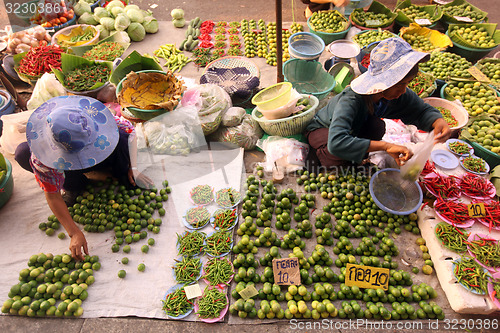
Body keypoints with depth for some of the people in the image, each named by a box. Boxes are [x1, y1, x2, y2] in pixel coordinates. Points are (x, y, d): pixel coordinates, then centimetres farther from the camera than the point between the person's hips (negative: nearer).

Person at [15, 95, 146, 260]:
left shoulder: (96, 119, -38)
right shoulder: (40, 158, -39)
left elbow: (129, 128, -19)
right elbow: (52, 196, -32)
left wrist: (133, 167, -20)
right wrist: (74, 233, -36)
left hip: (103, 159, 0)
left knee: (120, 135, -32)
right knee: (23, 153, -29)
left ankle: (126, 180, -6)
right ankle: (74, 187, -6)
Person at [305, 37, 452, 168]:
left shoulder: (400, 94, -20)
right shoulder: (350, 100, -42)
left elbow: (423, 111, -4)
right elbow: (336, 143, -56)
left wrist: (439, 121, -29)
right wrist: (385, 146, -57)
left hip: (354, 130, 6)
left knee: (377, 126, -27)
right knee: (338, 158, -38)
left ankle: (357, 161, 1)